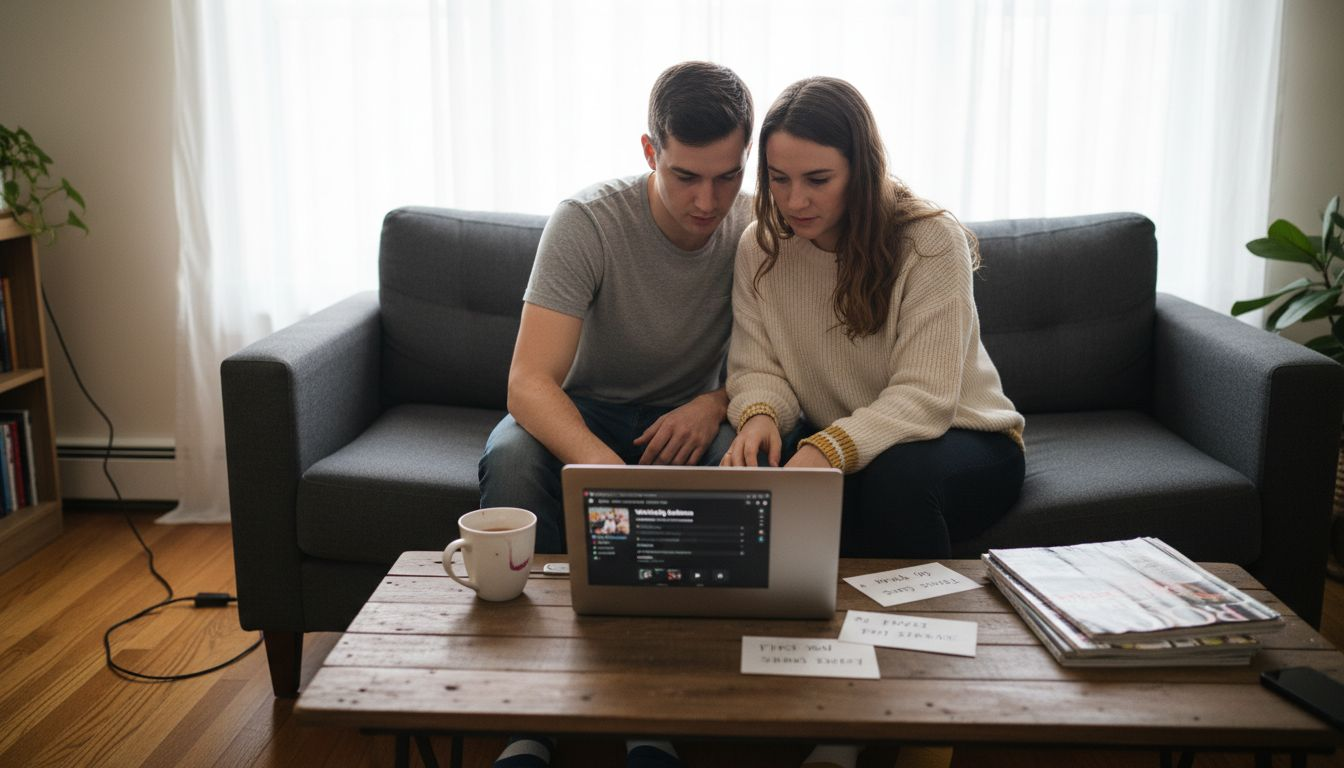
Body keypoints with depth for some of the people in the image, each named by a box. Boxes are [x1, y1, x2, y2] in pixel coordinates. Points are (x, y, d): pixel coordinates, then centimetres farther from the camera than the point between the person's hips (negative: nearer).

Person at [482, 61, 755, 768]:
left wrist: (716, 403, -25)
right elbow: (528, 384, -30)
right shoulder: (587, 223, -21)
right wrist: (607, 470, -49)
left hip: (689, 419, 2)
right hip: (583, 413, -1)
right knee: (511, 457, -35)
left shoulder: (756, 228, -11)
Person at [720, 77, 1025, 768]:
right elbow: (756, 367, -3)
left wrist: (831, 447, -45)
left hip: (962, 441, -3)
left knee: (896, 478, -39)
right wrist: (760, 414, -29)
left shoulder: (932, 242, -19)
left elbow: (925, 396, -28)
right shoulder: (760, 248, -4)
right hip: (834, 440, 4)